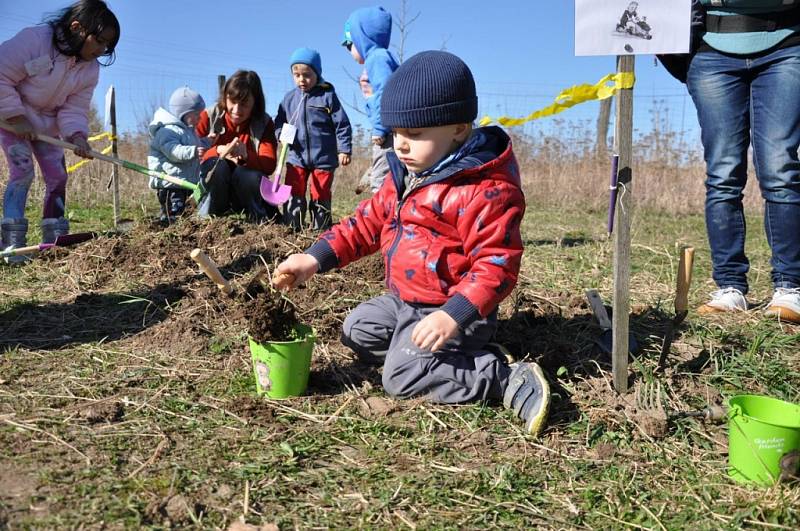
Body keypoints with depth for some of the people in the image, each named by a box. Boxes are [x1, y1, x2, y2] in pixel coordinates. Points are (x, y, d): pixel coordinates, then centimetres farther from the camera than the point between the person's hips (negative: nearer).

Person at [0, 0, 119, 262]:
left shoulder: (91, 69, -10)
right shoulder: (34, 40, -28)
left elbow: (74, 108, -11)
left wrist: (77, 135, -31)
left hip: (47, 125, 6)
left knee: (57, 176, 1)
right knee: (23, 171, -18)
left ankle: (55, 239, 10)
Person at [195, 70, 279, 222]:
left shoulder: (265, 123, -9)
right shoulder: (209, 116, -9)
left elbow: (269, 165, -21)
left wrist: (245, 155, -42)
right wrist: (219, 151, -34)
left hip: (245, 183, 1)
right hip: (213, 179, 0)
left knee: (254, 179, -34)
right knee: (219, 166, -34)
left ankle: (263, 219, -6)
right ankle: (210, 215, -16)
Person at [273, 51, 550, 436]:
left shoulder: (484, 189, -23)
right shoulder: (404, 175, 5)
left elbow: (497, 263, -25)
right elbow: (369, 221, 12)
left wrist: (454, 315, -35)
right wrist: (316, 258, 1)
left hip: (450, 308, -10)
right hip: (404, 300, 10)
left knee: (402, 376, -19)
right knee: (357, 329, 15)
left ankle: (508, 379, -12)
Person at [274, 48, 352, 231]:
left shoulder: (327, 96, -4)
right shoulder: (290, 98, 7)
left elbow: (342, 124, -4)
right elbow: (279, 121, 15)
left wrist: (344, 150, -8)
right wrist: (281, 133, -7)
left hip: (324, 158, -3)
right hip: (297, 156, 3)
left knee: (320, 196, 6)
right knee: (293, 195, 2)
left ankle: (321, 228, 17)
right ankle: (292, 227, 10)